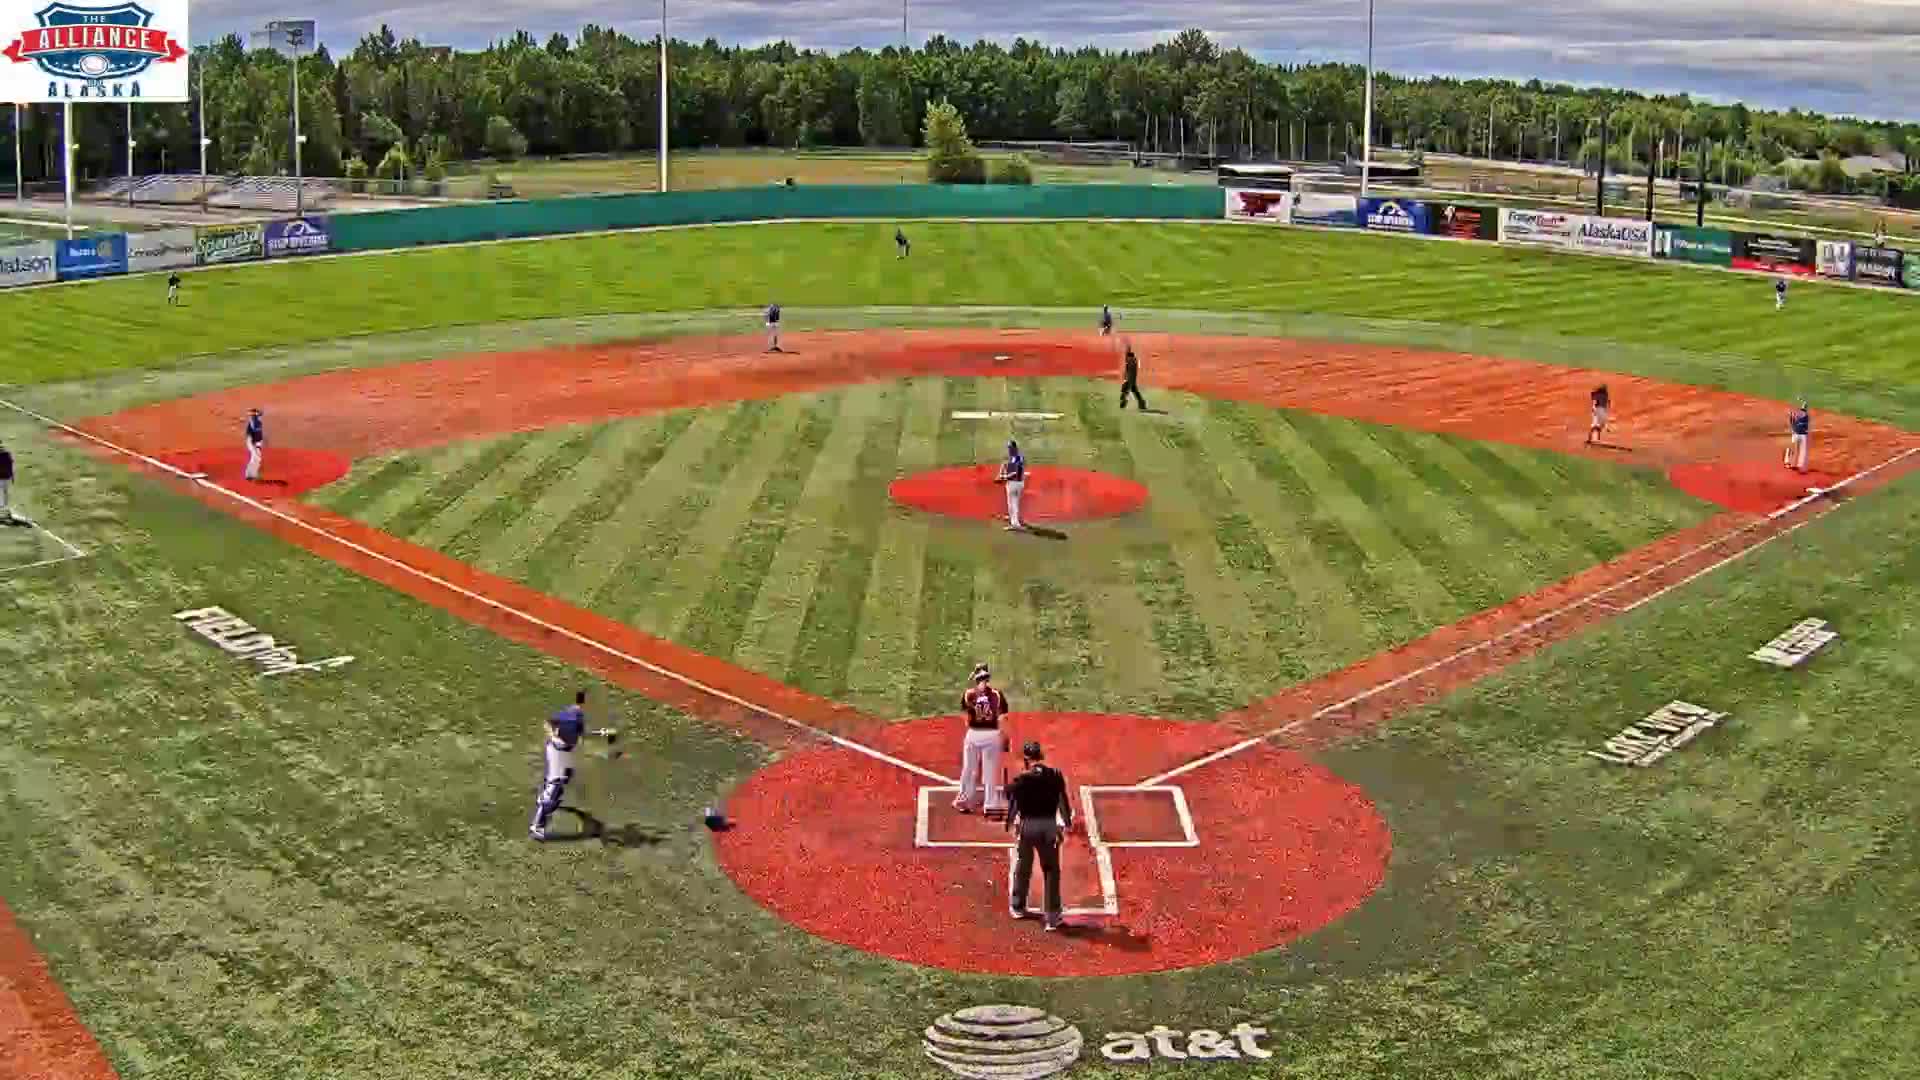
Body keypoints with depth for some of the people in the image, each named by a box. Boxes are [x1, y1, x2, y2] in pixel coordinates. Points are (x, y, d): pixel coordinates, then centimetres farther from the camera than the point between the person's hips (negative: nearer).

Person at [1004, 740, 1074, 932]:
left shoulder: (1021, 780, -12)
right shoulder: (1056, 776, -5)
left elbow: (1013, 802, -2)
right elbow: (1064, 800, 4)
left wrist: (1010, 822, 17)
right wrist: (1068, 823, 20)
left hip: (1027, 826, 0)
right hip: (1049, 826, 0)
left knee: (1023, 869, 19)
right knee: (1051, 870, 9)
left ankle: (1017, 907, 36)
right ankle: (1053, 916, 7)